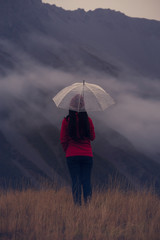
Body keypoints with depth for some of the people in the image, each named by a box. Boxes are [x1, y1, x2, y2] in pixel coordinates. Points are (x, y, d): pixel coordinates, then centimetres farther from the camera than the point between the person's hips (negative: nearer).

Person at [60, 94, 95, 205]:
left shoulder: (66, 121, -5)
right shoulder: (88, 120, -4)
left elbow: (63, 140, 0)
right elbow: (92, 137, 7)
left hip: (72, 155, -1)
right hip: (87, 155, 1)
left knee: (76, 181, 2)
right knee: (87, 180, 6)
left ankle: (77, 203, -2)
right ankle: (88, 201, -6)